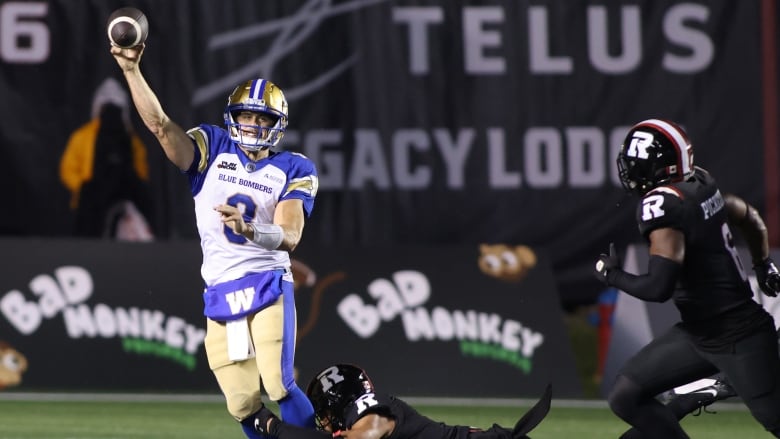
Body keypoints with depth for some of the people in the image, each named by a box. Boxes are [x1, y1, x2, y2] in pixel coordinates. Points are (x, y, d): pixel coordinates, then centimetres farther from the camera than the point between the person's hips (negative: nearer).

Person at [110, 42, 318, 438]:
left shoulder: (294, 169, 2)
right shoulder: (213, 149, 8)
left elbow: (290, 238, -10)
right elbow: (160, 125, -6)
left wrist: (249, 229, -31)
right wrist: (131, 69, -18)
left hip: (268, 287, -3)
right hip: (220, 297, 3)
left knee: (279, 387, -18)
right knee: (243, 405, 0)